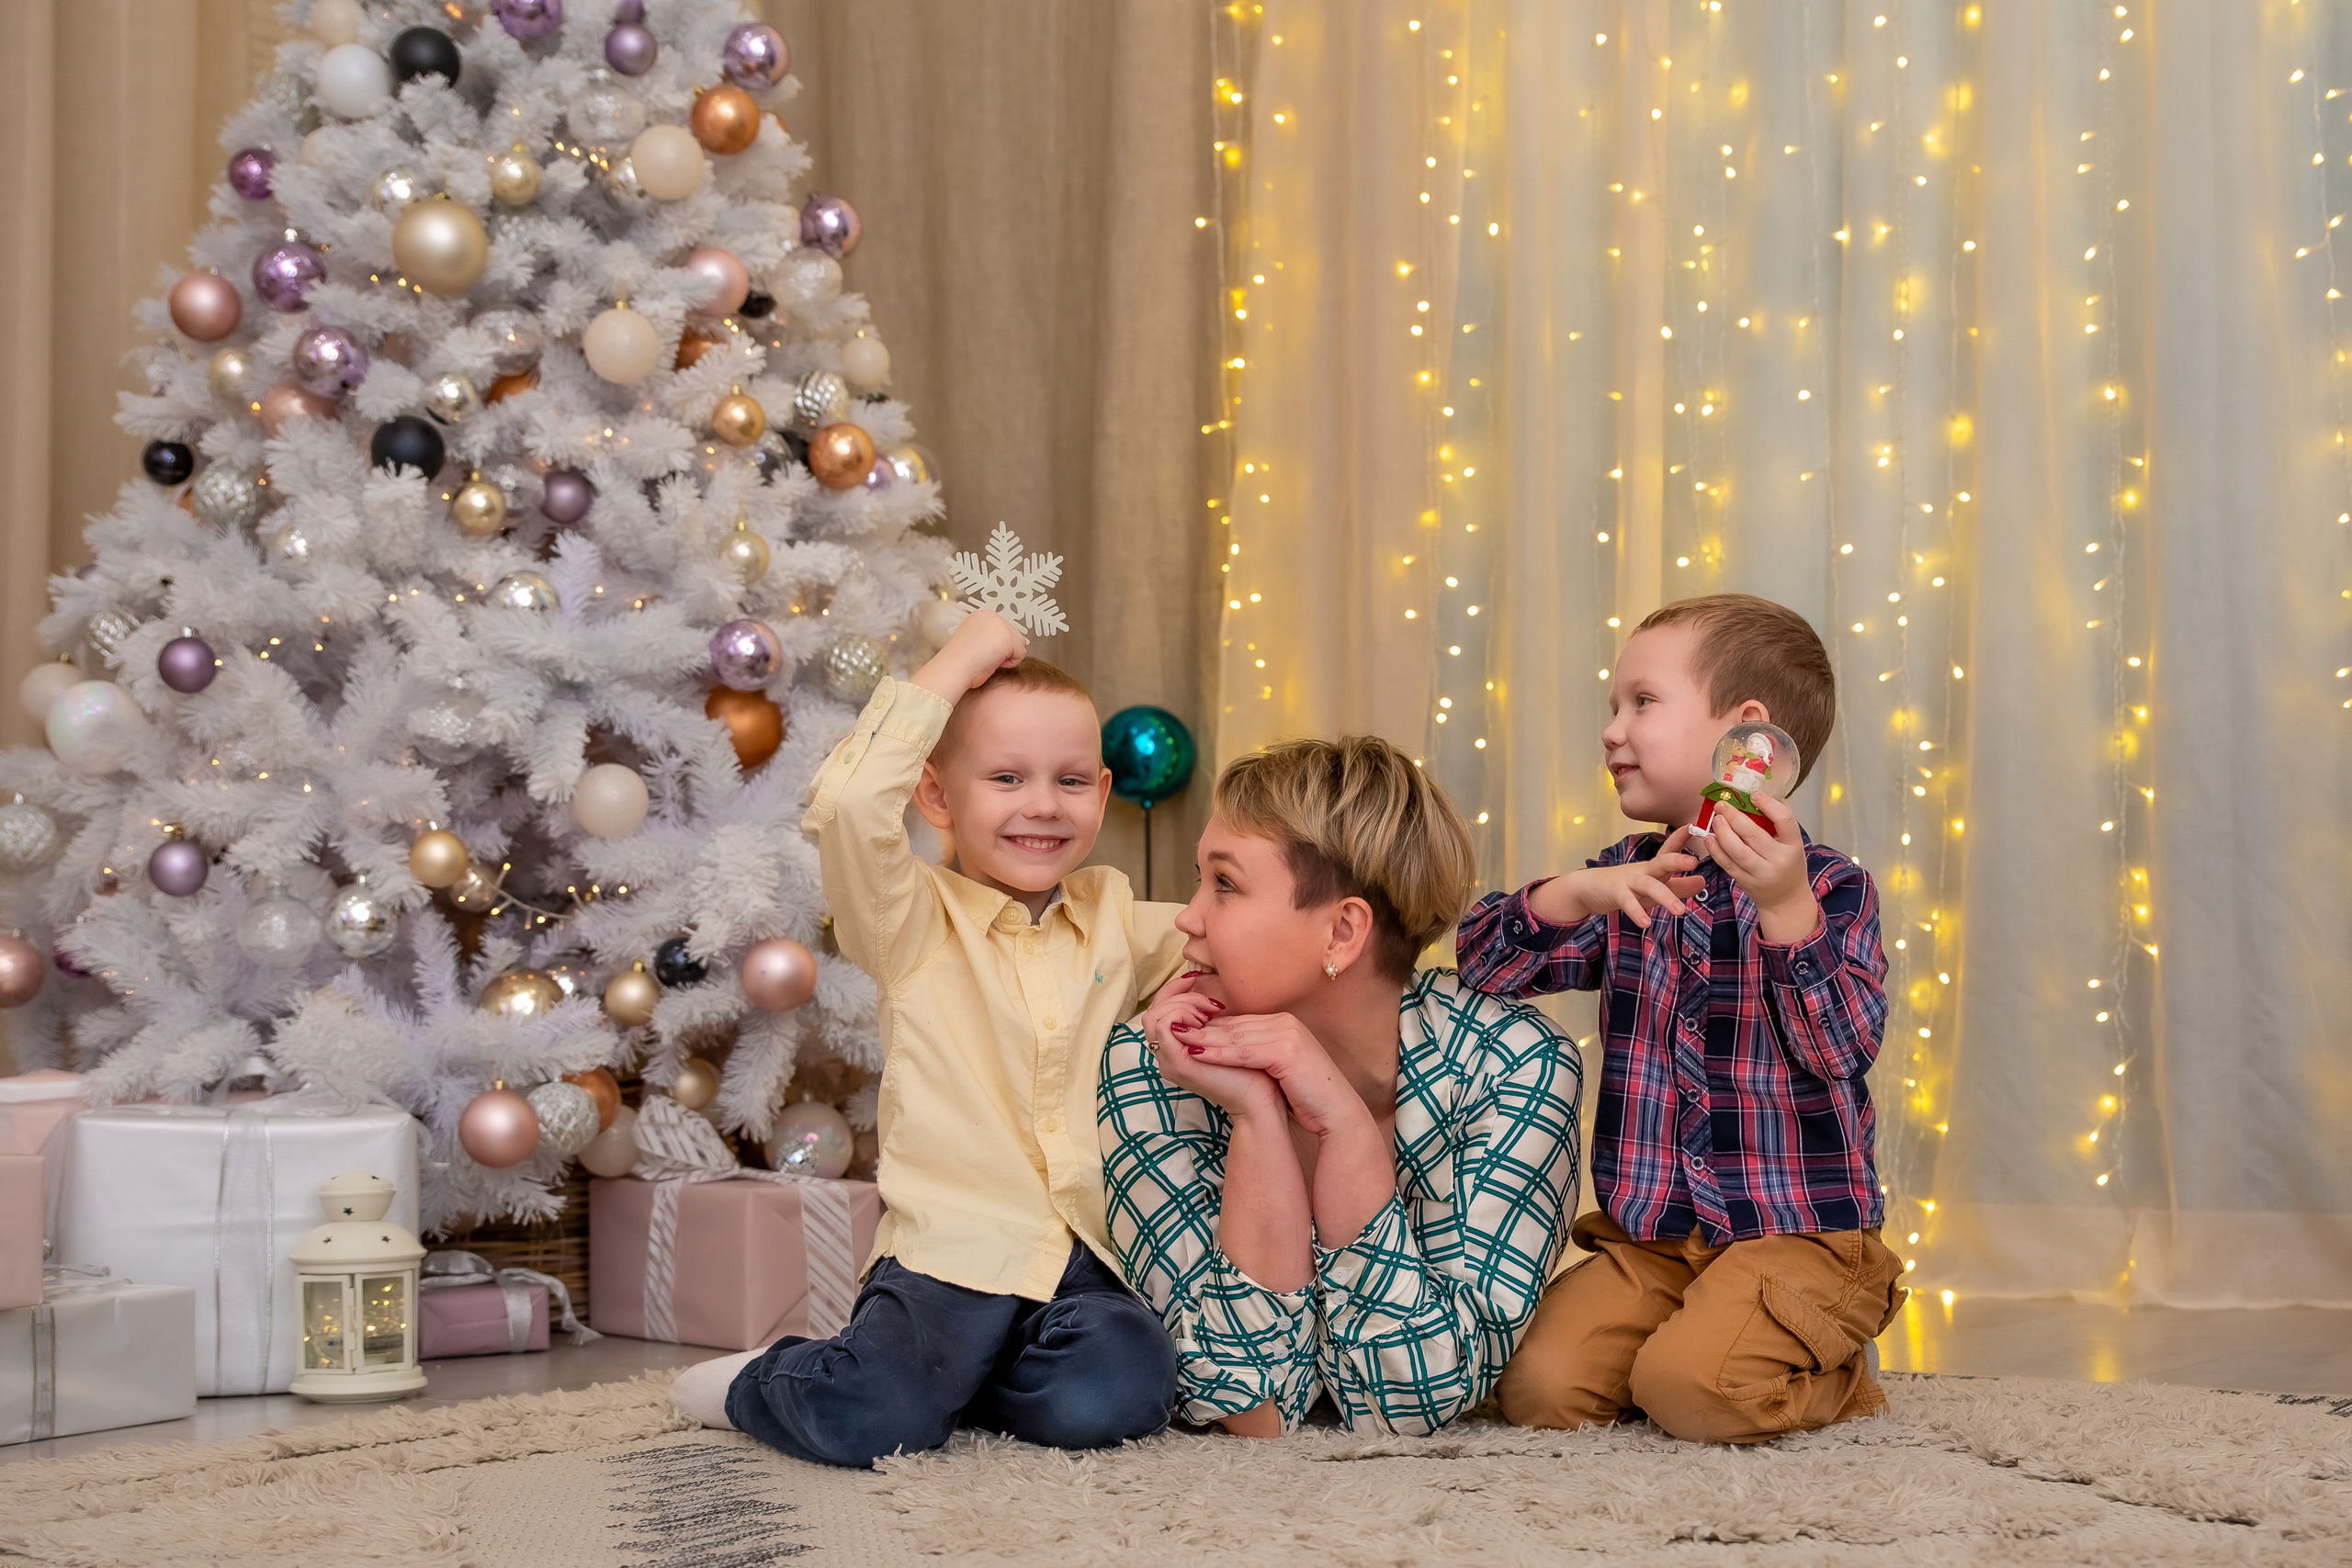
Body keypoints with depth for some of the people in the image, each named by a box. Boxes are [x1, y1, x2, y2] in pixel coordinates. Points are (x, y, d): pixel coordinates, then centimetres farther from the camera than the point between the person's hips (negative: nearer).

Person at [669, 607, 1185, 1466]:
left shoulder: (1116, 916, 16)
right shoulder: (915, 923, 0)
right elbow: (846, 805, -18)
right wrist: (954, 666, -11)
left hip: (1090, 1263, 4)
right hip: (950, 1258, -4)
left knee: (1112, 1400, -28)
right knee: (865, 1423, -28)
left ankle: (950, 1381, 5)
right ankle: (763, 1381, 10)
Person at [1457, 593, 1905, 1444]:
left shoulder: (1829, 887, -6)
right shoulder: (1625, 880, 9)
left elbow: (1841, 1046, -20)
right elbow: (1484, 962, 0)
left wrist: (1787, 908, -33)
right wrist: (1574, 896, -18)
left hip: (1796, 1229, -5)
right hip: (1648, 1236, 5)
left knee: (1688, 1390, -28)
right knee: (1539, 1384, -14)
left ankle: (1829, 1374, 5)